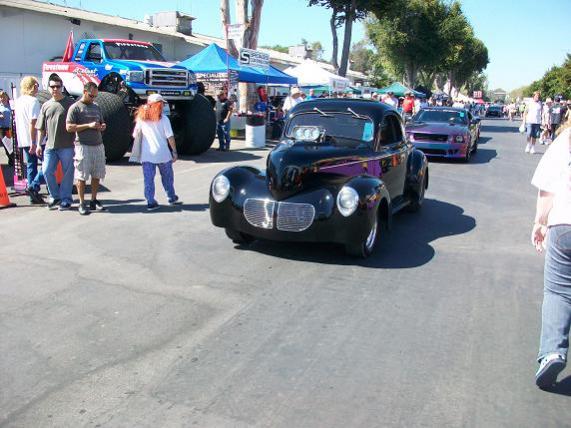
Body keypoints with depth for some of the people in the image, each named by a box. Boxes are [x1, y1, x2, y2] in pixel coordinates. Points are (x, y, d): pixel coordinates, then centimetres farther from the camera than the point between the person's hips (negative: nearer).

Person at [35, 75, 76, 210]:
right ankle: (55, 197, 20)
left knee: (67, 173, 2)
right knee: (47, 171, 3)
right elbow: (41, 128, 15)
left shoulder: (69, 103, 1)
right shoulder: (46, 105, 12)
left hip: (66, 145, -4)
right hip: (50, 146, 4)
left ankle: (65, 199, 13)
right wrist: (39, 144, 9)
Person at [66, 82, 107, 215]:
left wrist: (102, 126, 4)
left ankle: (94, 201, 17)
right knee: (82, 176, -3)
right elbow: (69, 127, -9)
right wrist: (88, 126, -15)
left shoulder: (96, 107, 17)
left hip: (98, 145, 6)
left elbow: (102, 123, 29)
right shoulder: (75, 107, -2)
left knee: (97, 175, 7)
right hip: (83, 146, -6)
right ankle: (82, 204, 3)